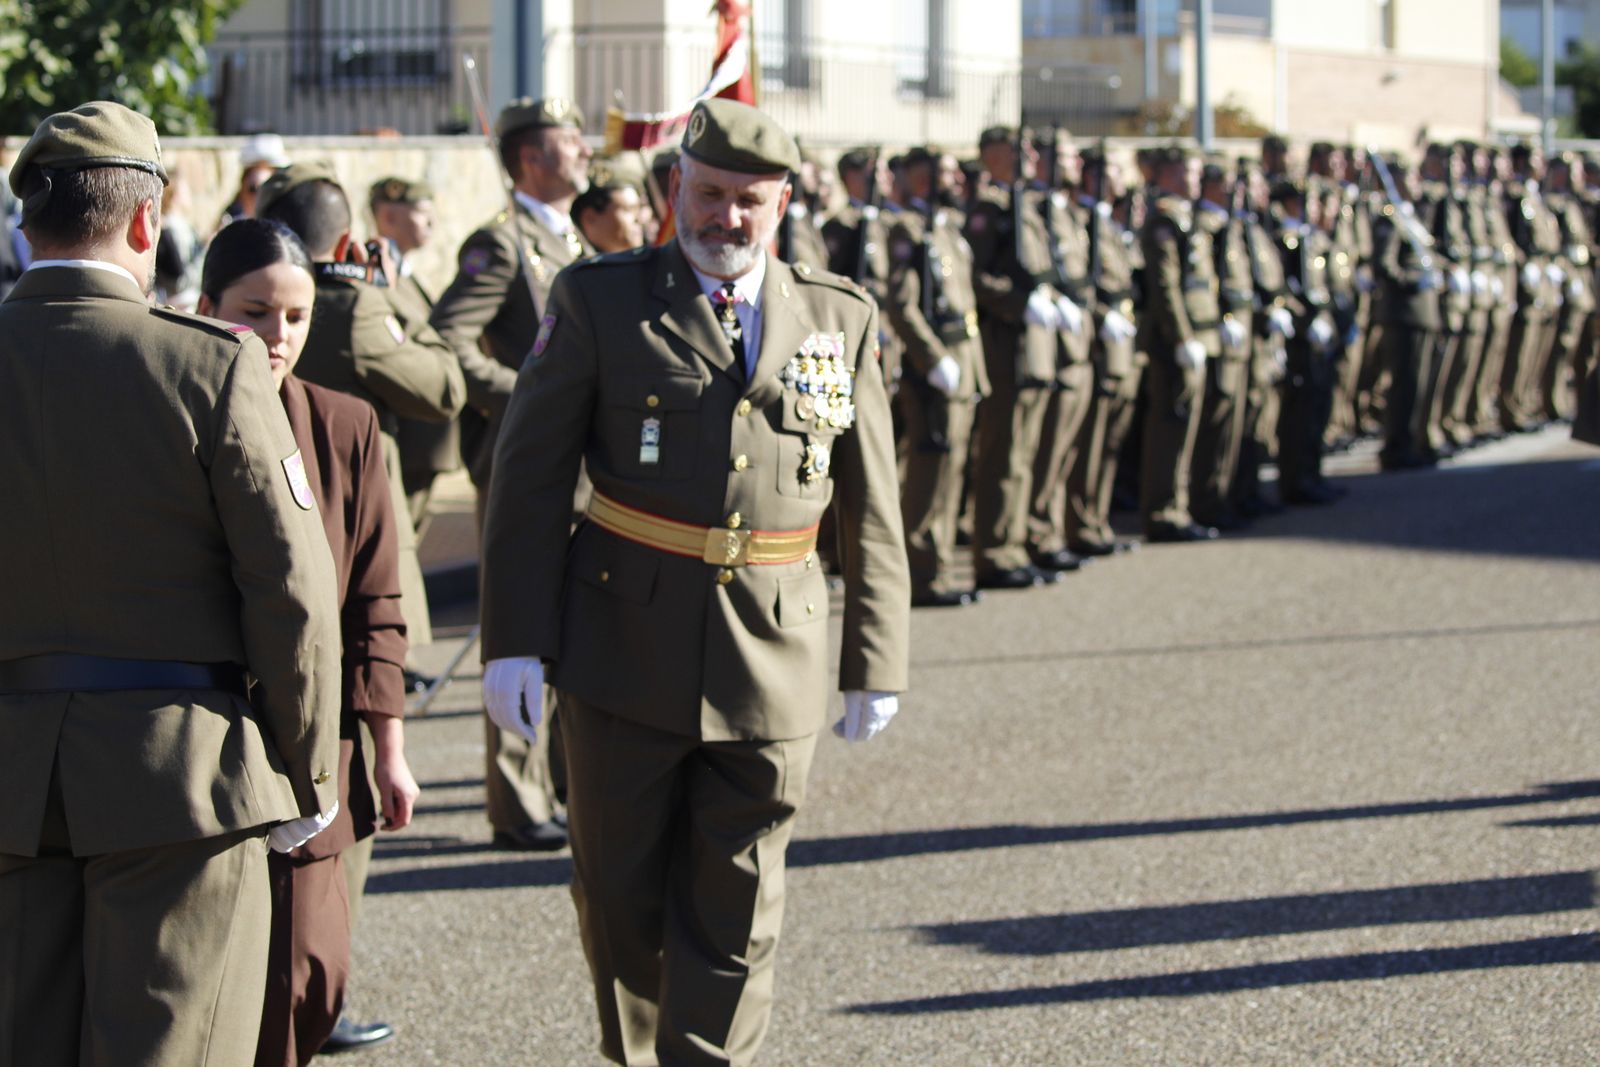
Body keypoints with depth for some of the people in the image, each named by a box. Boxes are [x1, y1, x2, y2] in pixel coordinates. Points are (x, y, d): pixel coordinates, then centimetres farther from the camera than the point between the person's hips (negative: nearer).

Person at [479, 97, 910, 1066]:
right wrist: (516, 640, -8)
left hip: (771, 660, 1)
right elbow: (529, 478, -1)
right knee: (620, 894, 8)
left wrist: (878, 659, 8)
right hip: (627, 650, -1)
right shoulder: (599, 303, 1)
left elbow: (872, 506, 11)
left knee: (736, 911, 1)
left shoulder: (842, 321, 7)